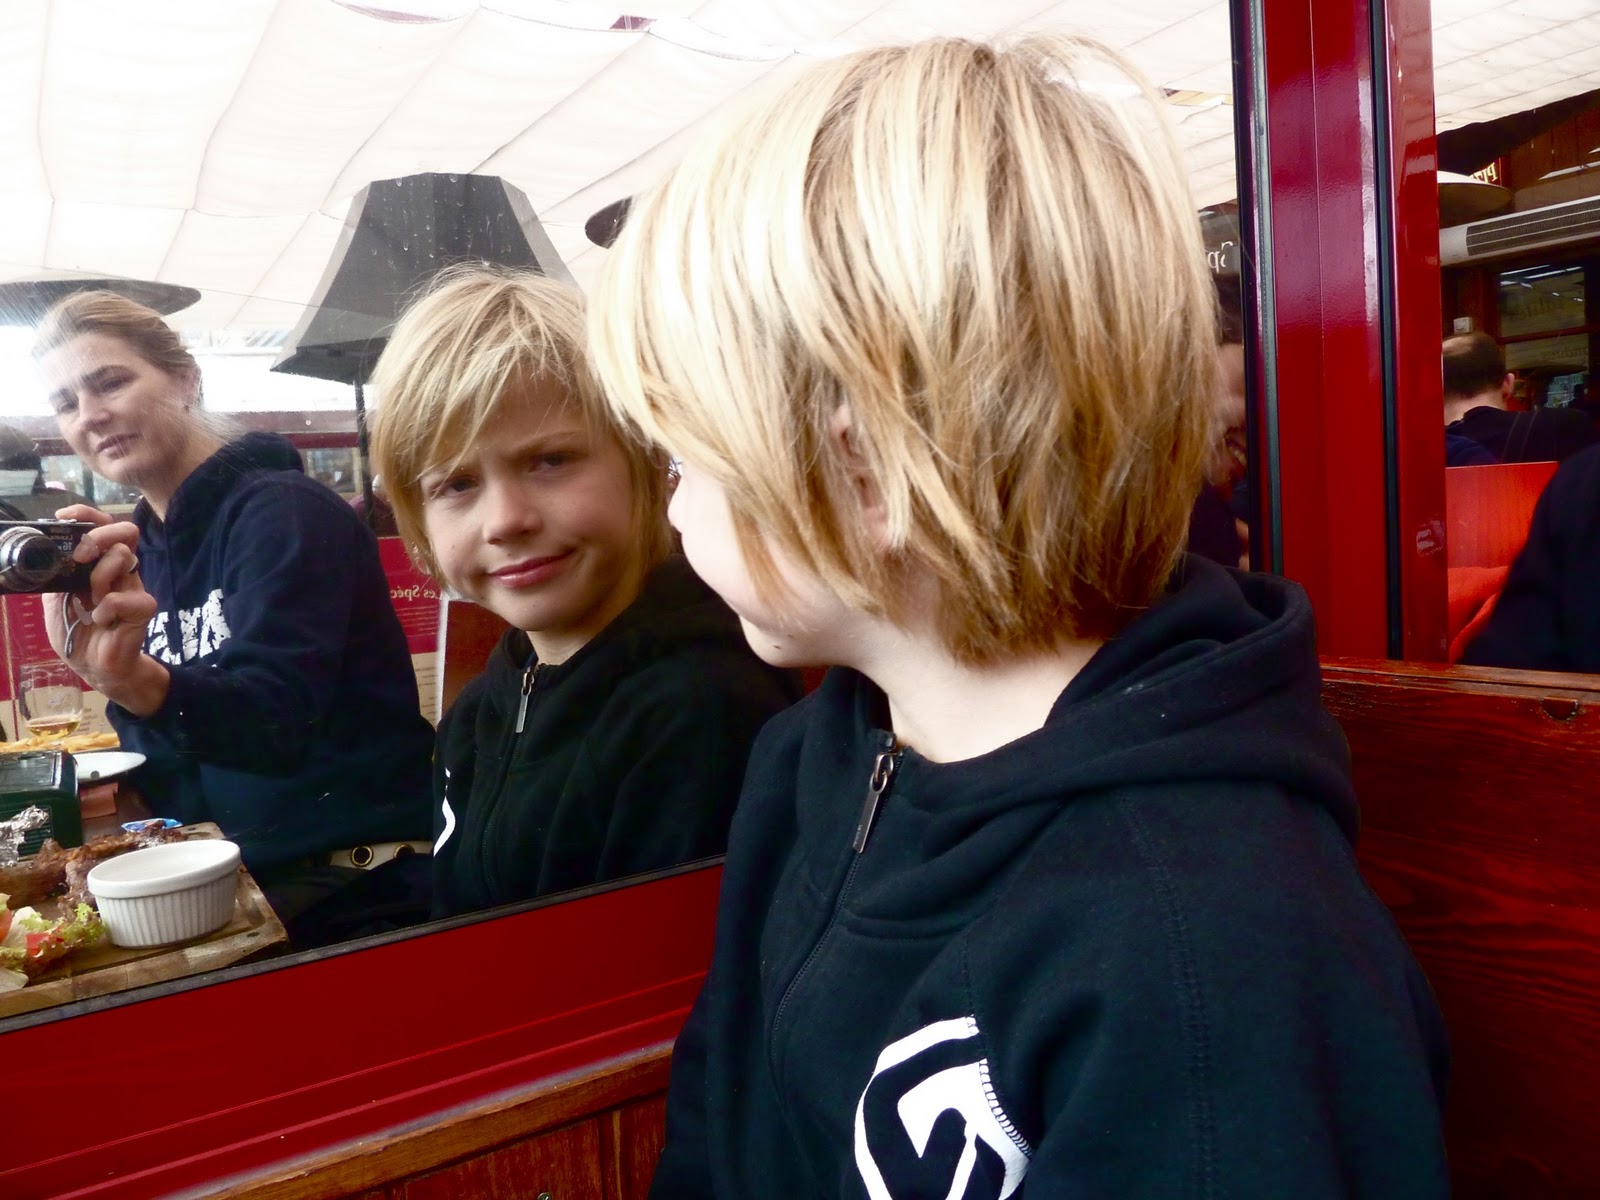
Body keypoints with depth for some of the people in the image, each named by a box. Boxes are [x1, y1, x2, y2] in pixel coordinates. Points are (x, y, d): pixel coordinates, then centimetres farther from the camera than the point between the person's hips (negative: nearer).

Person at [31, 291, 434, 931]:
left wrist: (134, 681, -42)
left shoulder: (283, 510, -12)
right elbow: (163, 751, 12)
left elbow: (276, 719, -25)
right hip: (231, 878, 7)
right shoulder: (132, 548, 10)